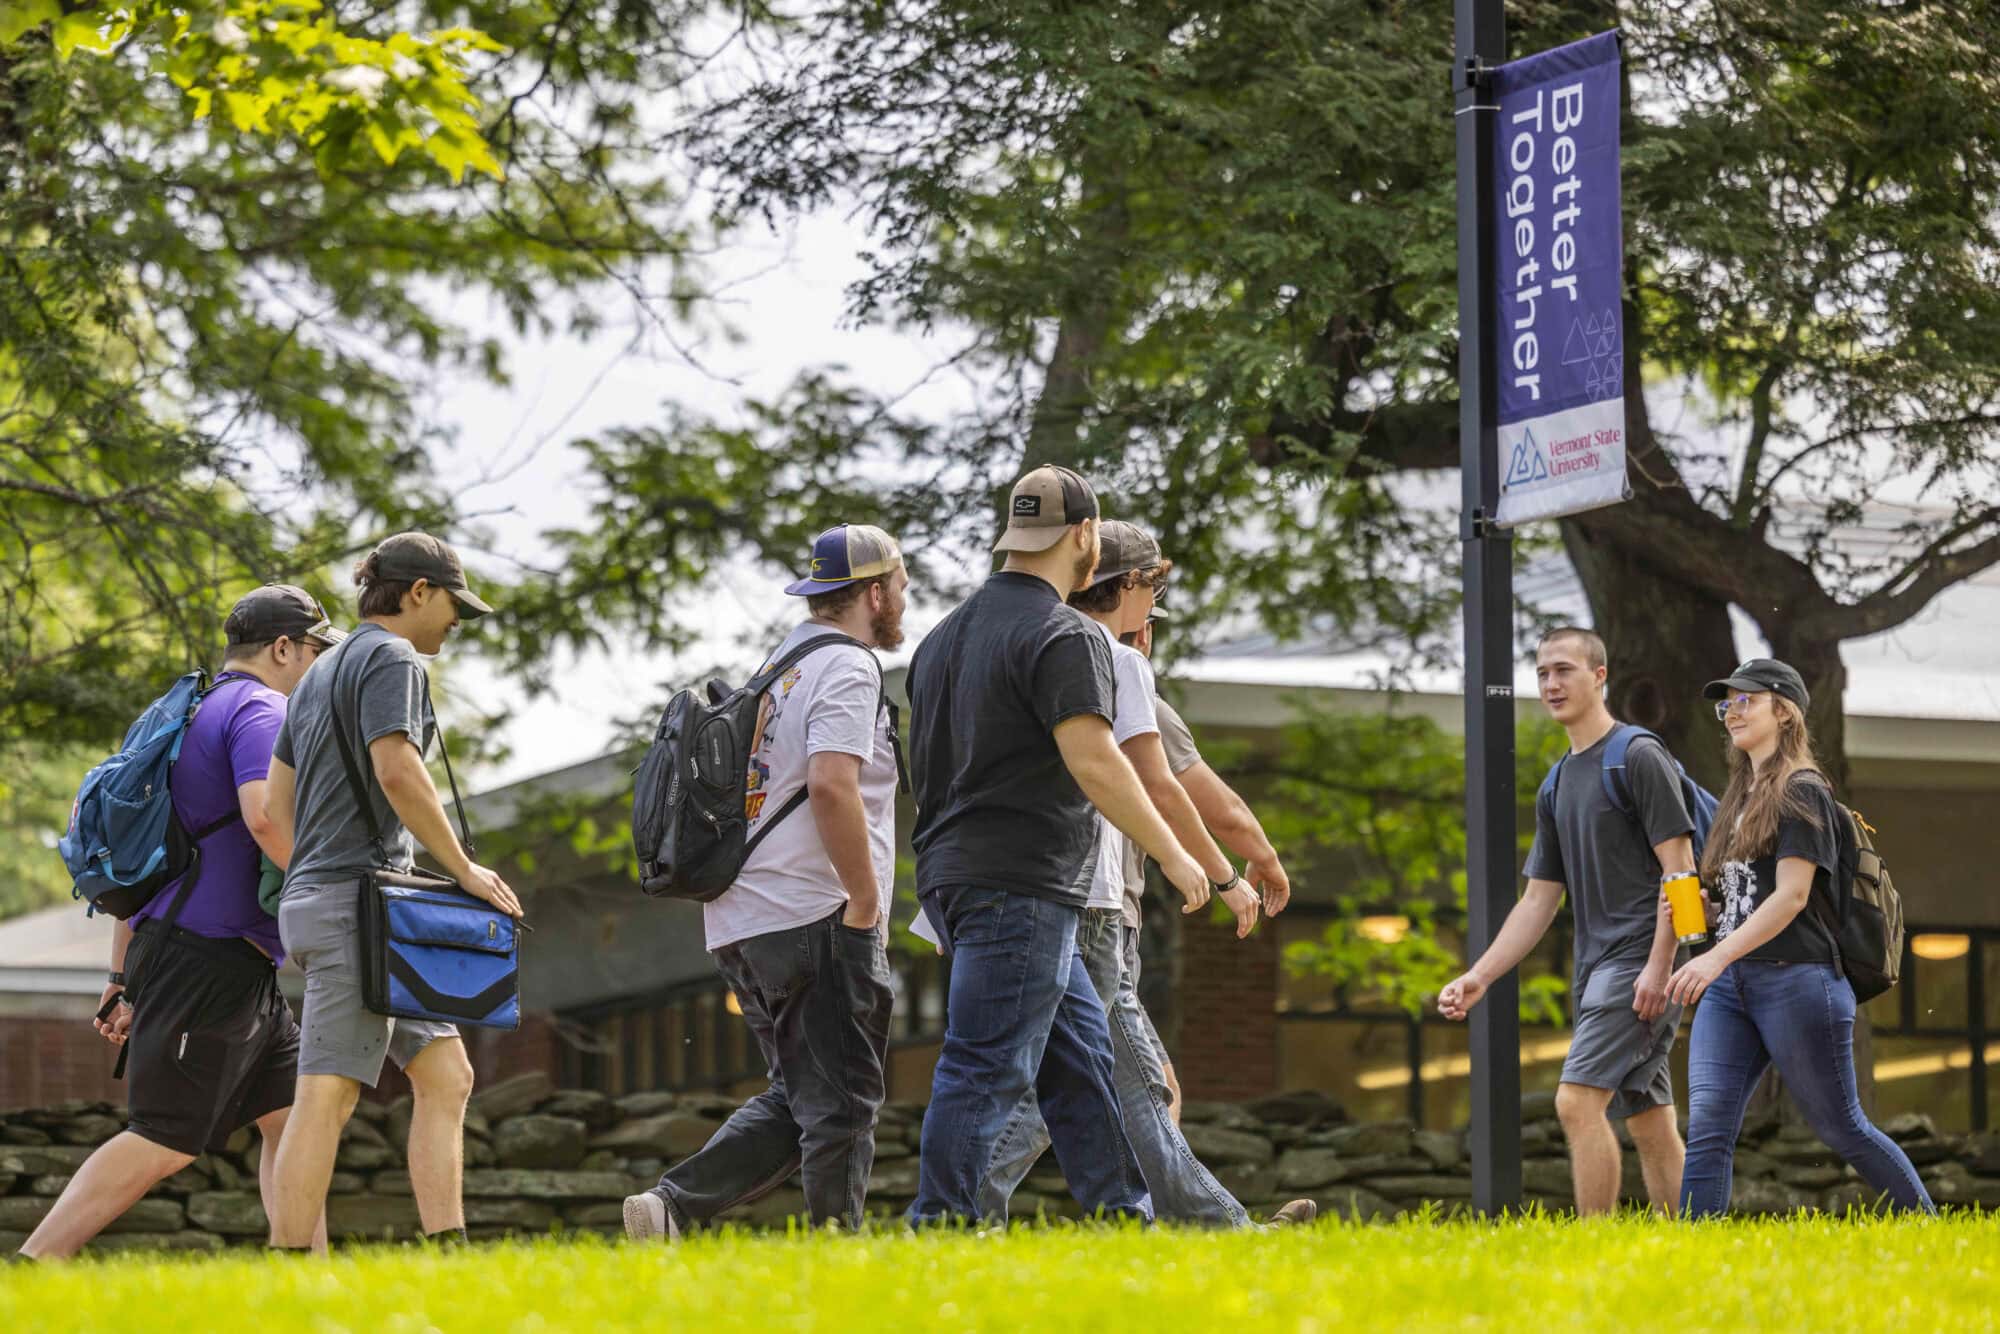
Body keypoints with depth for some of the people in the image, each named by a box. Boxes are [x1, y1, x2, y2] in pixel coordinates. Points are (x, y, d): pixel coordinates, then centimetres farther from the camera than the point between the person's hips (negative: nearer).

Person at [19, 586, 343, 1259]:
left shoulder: (188, 716, 24)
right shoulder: (260, 711, -7)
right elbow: (265, 816, -27)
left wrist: (123, 980, 25)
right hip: (210, 956, -10)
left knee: (292, 1115, 9)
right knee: (165, 1141, -12)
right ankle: (28, 1272, -15)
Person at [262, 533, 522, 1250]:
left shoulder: (323, 672, 23)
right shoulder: (390, 658, -6)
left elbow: (278, 802, 22)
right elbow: (396, 768, -20)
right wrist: (463, 867, -13)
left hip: (319, 896, 10)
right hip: (361, 901, -10)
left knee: (446, 1077, 7)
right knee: (328, 1094, -12)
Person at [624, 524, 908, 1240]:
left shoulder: (776, 669, 21)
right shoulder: (846, 667, -8)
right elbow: (832, 783, -23)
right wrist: (866, 902, -18)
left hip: (741, 923, 9)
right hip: (815, 918, -9)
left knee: (795, 1098, 12)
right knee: (839, 1102, -4)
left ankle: (673, 1206, -1)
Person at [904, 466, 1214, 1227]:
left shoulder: (946, 635, 18)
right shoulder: (1063, 636, -11)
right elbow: (1094, 761, -20)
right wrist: (1171, 853, -13)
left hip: (953, 877, 10)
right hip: (1020, 886, -10)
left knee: (1080, 1052, 13)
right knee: (986, 1069, -10)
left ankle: (1123, 1219, 15)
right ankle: (939, 1225, -13)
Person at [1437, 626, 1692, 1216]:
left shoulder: (1640, 758, -7)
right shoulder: (1557, 786, 18)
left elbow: (1679, 868, -12)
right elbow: (1539, 900, 20)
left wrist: (1658, 967, -20)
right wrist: (1478, 977, 11)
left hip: (1642, 961, -9)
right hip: (1597, 968, 9)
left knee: (1577, 1100, -18)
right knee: (1648, 1122, 8)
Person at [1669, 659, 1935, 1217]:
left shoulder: (1802, 794, -5)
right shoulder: (1741, 799, 21)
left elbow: (1792, 896, -16)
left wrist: (1717, 956, -25)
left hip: (1796, 980, -8)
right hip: (1731, 984, 8)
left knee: (1840, 1128, 1)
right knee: (1707, 1129, -8)